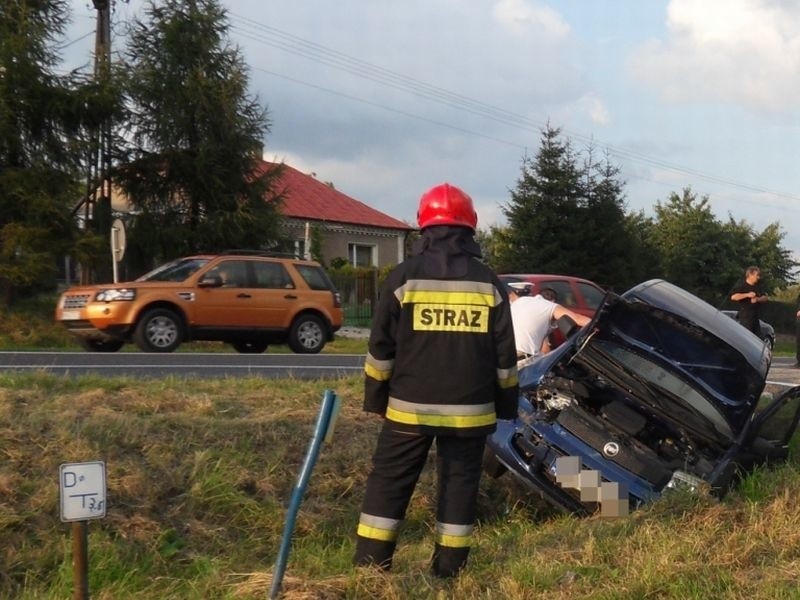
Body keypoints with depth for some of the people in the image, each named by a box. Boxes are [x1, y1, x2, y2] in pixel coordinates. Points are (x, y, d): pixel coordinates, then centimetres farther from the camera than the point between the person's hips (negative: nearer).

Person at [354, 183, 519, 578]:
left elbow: (381, 347, -2)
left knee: (388, 483, 7)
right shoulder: (489, 282, 2)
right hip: (469, 410, 2)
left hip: (409, 407, -1)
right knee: (459, 485, 10)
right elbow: (505, 354, 5)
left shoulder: (404, 276, -4)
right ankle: (449, 571, 13)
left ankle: (369, 568, 7)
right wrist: (506, 405, 13)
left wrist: (375, 398, 8)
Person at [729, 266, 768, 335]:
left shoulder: (758, 286, 15)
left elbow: (765, 298, 11)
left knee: (758, 337, 10)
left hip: (755, 317, 8)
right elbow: (733, 297, -18)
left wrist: (757, 299, -11)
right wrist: (747, 295, -23)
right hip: (745, 316, -8)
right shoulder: (741, 285, -7)